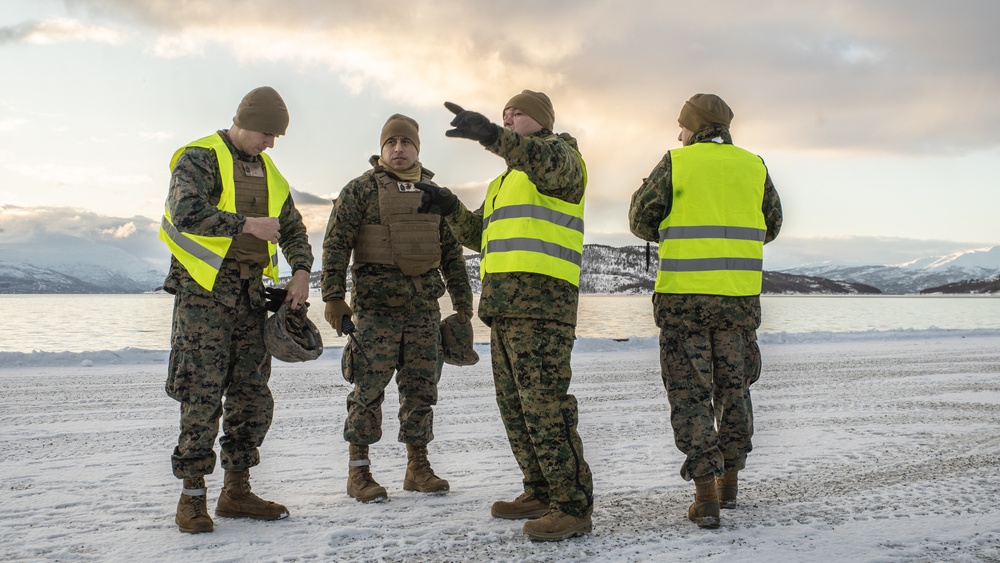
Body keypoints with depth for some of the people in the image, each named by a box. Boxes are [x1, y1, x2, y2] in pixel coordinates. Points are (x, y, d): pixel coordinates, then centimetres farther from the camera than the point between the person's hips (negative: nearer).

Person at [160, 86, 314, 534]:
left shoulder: (267, 172, 15)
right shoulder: (200, 158, -8)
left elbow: (293, 229, 19)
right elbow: (185, 214, -25)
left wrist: (301, 272, 3)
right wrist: (247, 224, -22)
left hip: (249, 292, 7)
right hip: (204, 290, -7)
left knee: (253, 394, 7)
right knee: (203, 393, -7)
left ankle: (237, 491, 17)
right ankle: (192, 496, 3)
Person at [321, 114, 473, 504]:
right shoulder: (361, 189, 0)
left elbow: (451, 252, 18)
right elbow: (335, 244, -4)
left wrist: (462, 303, 15)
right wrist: (333, 297, -12)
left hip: (425, 306, 4)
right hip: (377, 306, -4)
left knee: (421, 388, 7)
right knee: (369, 388, -3)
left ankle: (417, 467, 17)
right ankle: (358, 471, 5)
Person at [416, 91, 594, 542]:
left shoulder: (560, 152, 1)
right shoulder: (507, 178, 29)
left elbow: (551, 164, -26)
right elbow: (480, 235, 25)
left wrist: (491, 134, -41)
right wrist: (450, 208, 6)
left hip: (542, 300, -9)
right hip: (505, 304, 10)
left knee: (545, 406, -13)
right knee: (515, 405, 11)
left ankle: (574, 507, -8)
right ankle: (542, 494, 20)